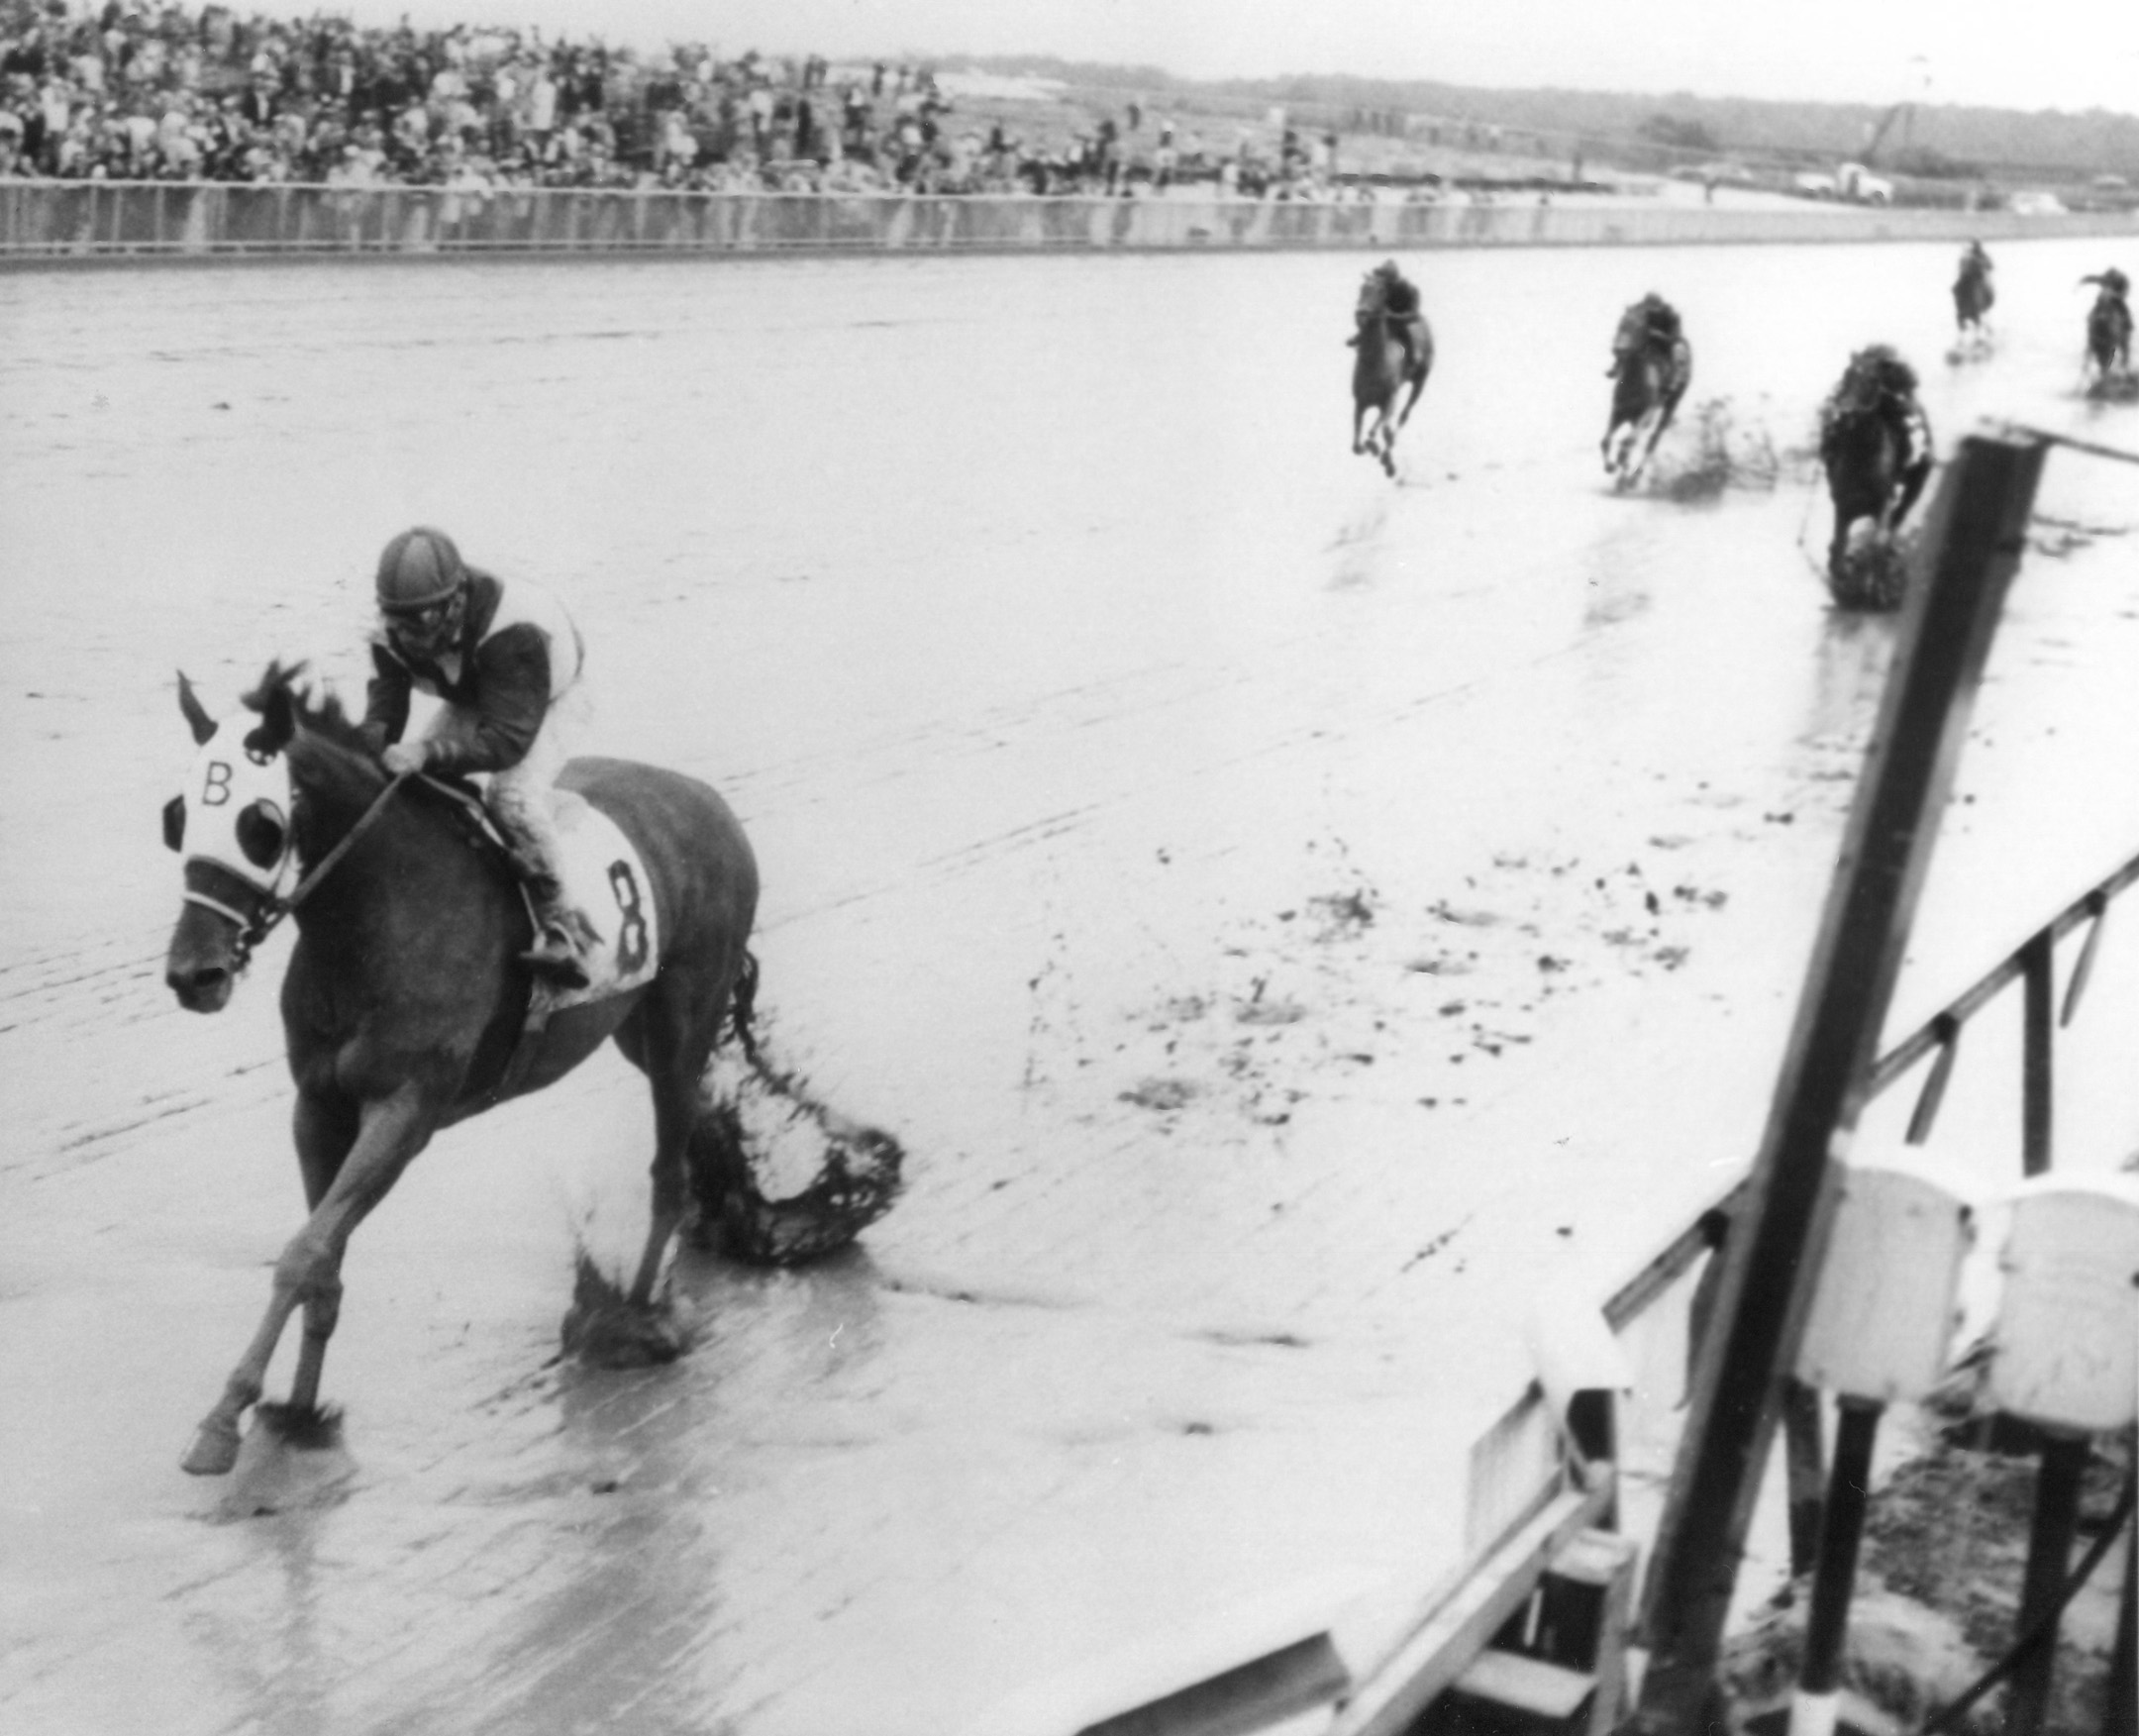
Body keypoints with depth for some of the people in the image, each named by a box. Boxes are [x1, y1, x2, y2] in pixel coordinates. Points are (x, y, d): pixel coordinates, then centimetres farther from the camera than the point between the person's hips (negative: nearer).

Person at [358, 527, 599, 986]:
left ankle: (560, 927, -21)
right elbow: (382, 713, -17)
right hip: (466, 703, 7)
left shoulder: (515, 632, -42)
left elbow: (508, 738, -44)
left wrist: (428, 754, -54)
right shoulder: (391, 635, -23)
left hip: (537, 706, -7)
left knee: (514, 797, -29)